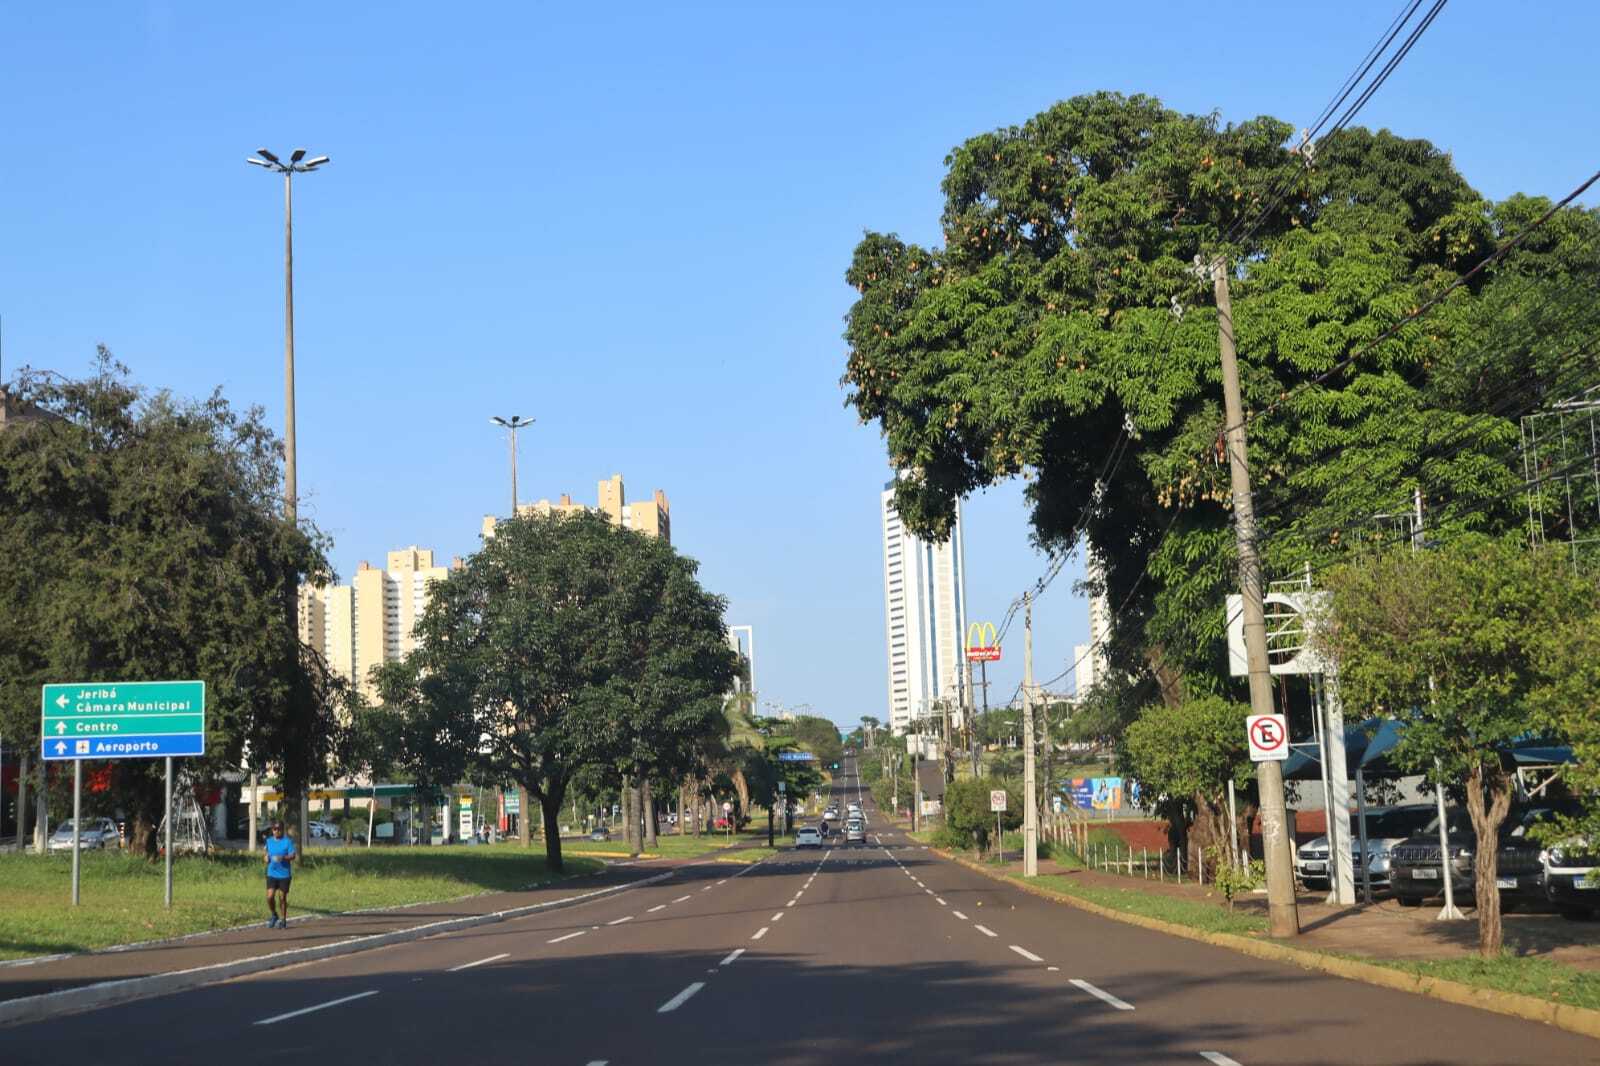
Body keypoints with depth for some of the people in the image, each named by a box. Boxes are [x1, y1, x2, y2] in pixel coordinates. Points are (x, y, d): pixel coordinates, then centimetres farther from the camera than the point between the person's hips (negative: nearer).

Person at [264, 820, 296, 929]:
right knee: (270, 897, -8)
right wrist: (266, 858, 0)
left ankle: (283, 920, 17)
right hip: (271, 873, 3)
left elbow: (293, 855, -11)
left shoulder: (288, 841, -6)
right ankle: (274, 916, 17)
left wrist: (283, 858, -29)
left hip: (284, 874, -3)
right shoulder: (269, 841, 9)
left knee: (282, 898, 3)